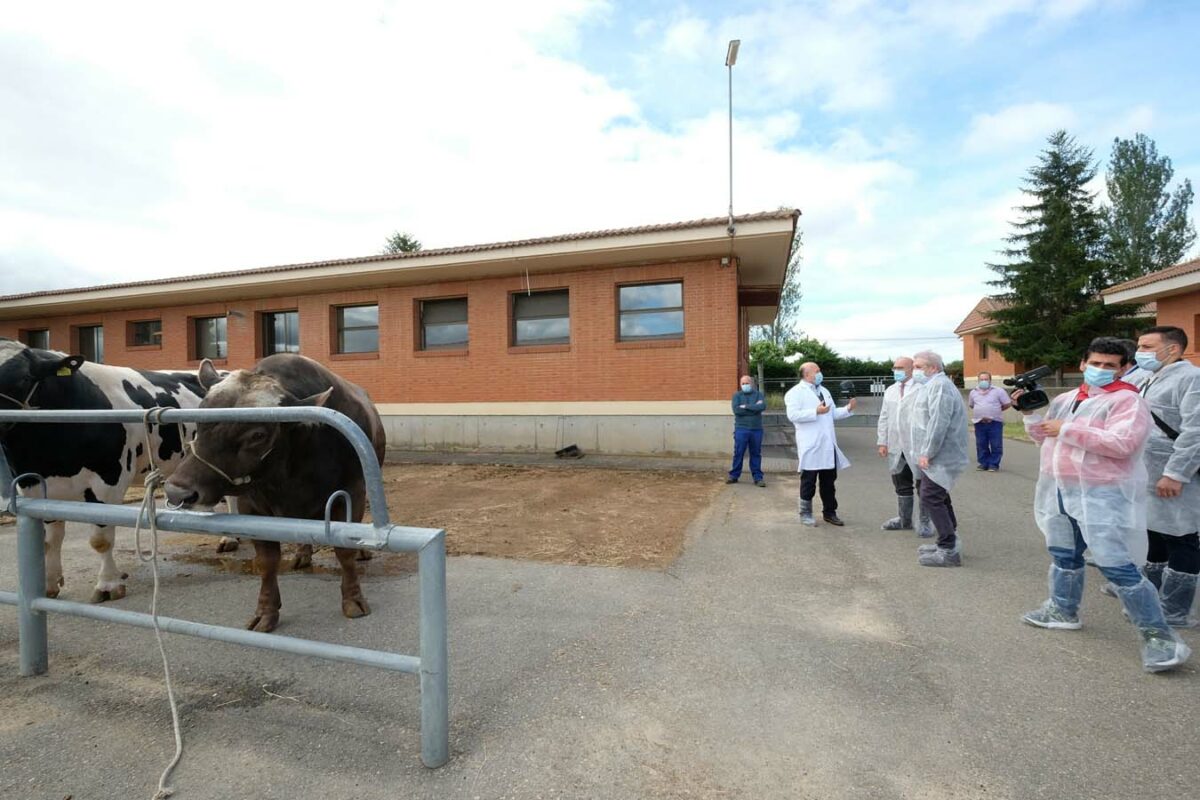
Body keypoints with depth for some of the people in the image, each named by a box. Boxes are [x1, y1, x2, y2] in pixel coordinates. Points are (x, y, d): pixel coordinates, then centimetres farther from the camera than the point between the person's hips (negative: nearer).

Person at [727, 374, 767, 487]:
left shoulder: (758, 394, 6)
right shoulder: (737, 395, 4)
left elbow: (763, 406, -14)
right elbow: (736, 410, -13)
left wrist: (746, 407, -15)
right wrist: (754, 407, -10)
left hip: (756, 429, 1)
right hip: (741, 429, -1)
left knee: (756, 454, 7)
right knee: (738, 453, 3)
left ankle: (758, 478, 13)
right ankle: (734, 476, 14)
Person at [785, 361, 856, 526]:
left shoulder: (824, 391, 19)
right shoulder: (796, 392, -6)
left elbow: (833, 413, 20)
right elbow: (792, 415, -18)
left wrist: (848, 409, 3)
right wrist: (816, 412, -21)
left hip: (828, 444, 7)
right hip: (810, 445, -7)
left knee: (829, 480, 13)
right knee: (809, 481, 2)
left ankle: (829, 512, 24)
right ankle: (805, 514, 14)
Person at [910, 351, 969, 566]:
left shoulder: (939, 385, -16)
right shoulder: (933, 385, 19)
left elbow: (938, 423, -24)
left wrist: (927, 453, -21)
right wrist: (926, 452, 18)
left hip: (940, 456, -11)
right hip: (939, 456, 11)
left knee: (931, 499, -10)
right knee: (939, 498, 17)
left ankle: (949, 551, -6)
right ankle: (949, 543, 26)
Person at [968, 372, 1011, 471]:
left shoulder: (998, 391, -1)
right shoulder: (973, 392, 10)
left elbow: (1007, 404, 4)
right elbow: (971, 405, 23)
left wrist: (996, 410, 8)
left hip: (995, 422, -3)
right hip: (979, 423, 3)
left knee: (996, 445, 0)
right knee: (981, 445, 7)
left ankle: (994, 464, 8)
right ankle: (983, 464, 16)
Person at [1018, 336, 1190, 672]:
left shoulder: (1126, 400, -10)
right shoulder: (1064, 399, 13)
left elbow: (1122, 444, -24)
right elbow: (1044, 438, 20)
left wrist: (1067, 430, -20)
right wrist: (1030, 413, 5)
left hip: (1101, 496, -8)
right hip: (1060, 492, 8)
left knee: (1116, 565, -9)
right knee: (1063, 555, 19)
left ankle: (1158, 635, 5)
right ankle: (1063, 610, 36)